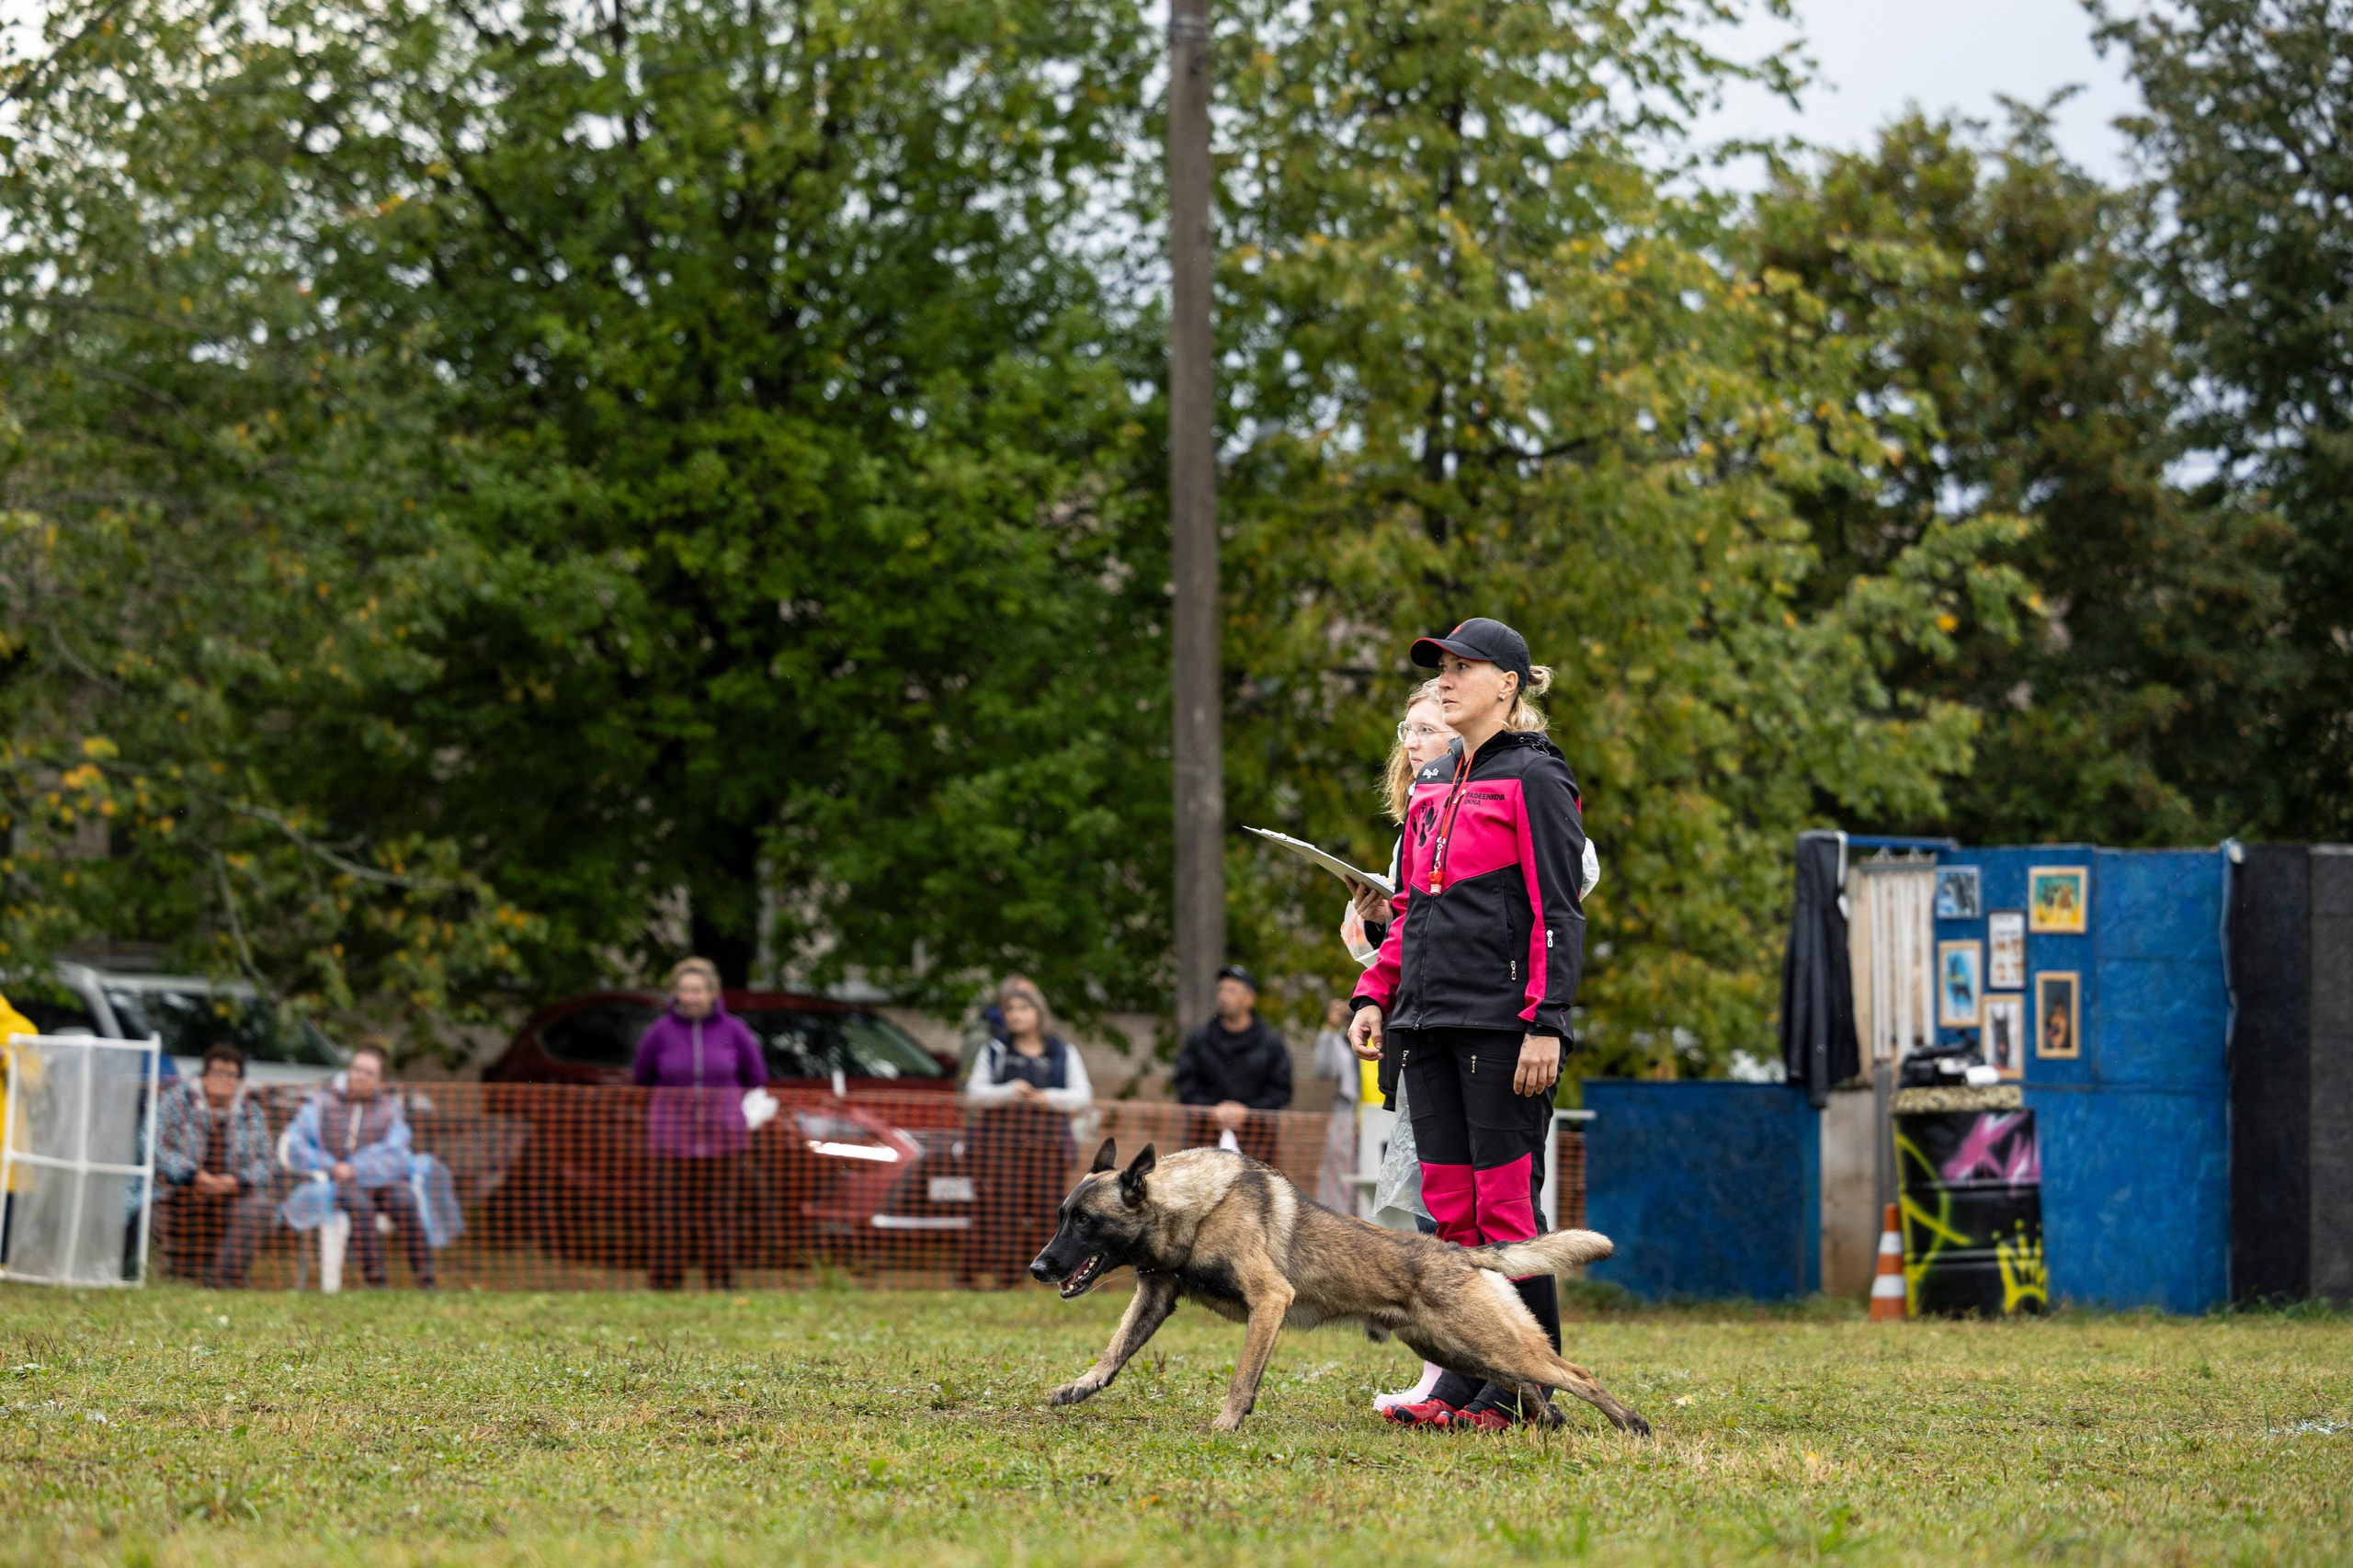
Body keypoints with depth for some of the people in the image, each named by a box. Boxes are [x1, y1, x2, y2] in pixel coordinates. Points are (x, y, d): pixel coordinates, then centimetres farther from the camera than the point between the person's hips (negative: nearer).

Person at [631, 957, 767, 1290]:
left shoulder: (733, 1031, 1)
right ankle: (664, 1285, 1)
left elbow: (756, 1075, 13)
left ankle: (720, 1284, 8)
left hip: (721, 1138, 1)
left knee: (719, 1213, 1)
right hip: (673, 1138, -1)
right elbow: (640, 1078, 13)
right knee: (671, 1215, -3)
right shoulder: (660, 1032, -1)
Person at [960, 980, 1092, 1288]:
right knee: (999, 1211, -11)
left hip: (1048, 1145, 1)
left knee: (1042, 1213, -6)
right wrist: (1007, 1093, -12)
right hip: (1000, 1143, -1)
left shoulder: (1063, 1053, 15)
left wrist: (1050, 1098, -12)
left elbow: (1082, 1095, 7)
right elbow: (974, 1091, 5)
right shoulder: (994, 1051, 15)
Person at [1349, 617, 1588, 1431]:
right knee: (1451, 1209, 6)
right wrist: (1375, 996, 12)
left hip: (1503, 1025, -8)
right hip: (1430, 1025, 8)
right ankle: (1464, 1384, 9)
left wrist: (1545, 1024, -16)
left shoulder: (1533, 778, -5)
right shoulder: (1434, 783, 18)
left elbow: (1558, 910, -10)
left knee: (1505, 1208, -6)